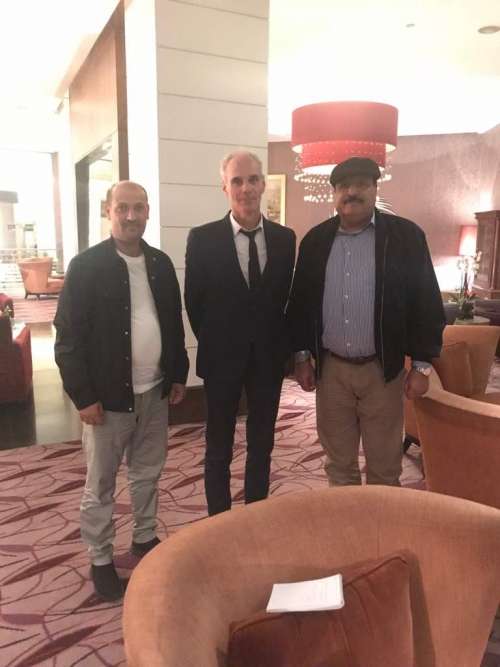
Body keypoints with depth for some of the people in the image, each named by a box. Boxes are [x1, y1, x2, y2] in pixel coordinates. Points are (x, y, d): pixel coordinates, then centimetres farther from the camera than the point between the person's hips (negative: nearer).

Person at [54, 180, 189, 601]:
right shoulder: (86, 266, -11)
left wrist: (178, 375, 9)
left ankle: (145, 537, 39)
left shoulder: (161, 263, 5)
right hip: (108, 395, -4)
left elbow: (175, 323, 11)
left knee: (148, 473, 19)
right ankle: (100, 559, 28)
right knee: (101, 484, 11)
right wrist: (83, 396, -14)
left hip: (155, 392, 5)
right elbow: (68, 336, -12)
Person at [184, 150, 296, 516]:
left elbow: (284, 297, 6)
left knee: (262, 445, 15)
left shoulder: (285, 238, 0)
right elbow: (194, 301, -2)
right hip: (222, 357, -2)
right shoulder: (203, 238, -8)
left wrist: (282, 345, 3)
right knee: (219, 449, 12)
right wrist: (213, 344, 2)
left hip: (269, 357, 3)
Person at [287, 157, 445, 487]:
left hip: (382, 369, -2)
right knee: (338, 462, 16)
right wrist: (302, 356, 6)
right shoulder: (316, 239, 4)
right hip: (330, 368, 3)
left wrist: (422, 364, -6)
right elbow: (300, 300, 8)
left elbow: (426, 303, -4)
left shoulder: (407, 235, -5)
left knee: (384, 467, 10)